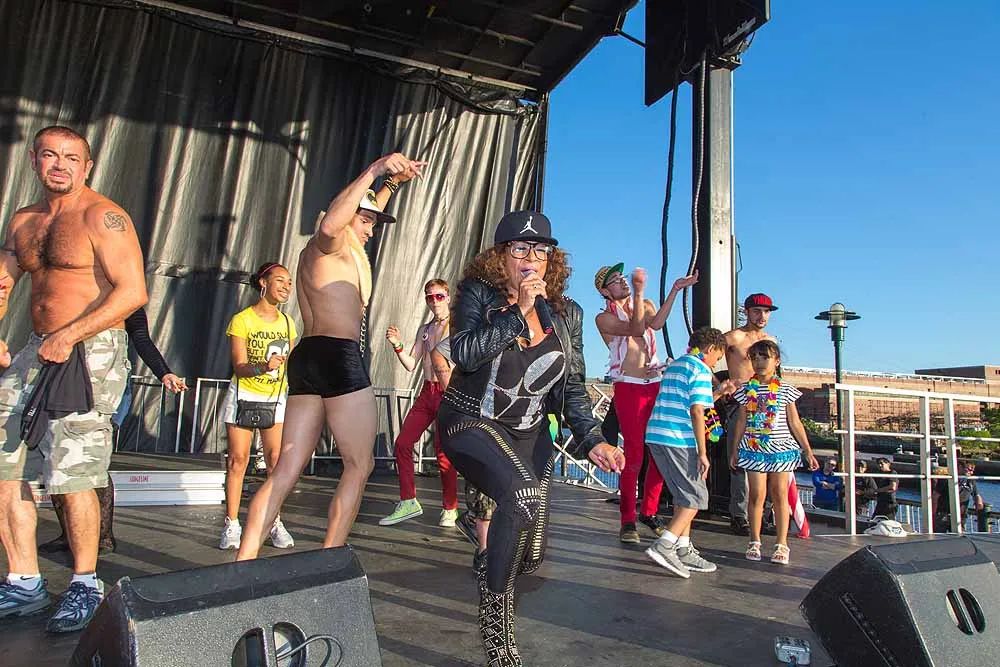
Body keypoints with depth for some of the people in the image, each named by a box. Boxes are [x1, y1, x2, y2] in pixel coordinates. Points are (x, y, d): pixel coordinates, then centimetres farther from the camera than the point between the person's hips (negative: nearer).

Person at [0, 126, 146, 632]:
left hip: (90, 354, -8)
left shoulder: (102, 216, -7)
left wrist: (69, 336, -19)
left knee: (72, 475, -8)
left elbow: (133, 291, -16)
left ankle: (85, 586, 10)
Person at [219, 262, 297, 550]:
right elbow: (239, 367, -15)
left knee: (277, 459, -2)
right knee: (237, 459, -1)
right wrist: (263, 367, -34)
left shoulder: (287, 323, 5)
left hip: (275, 398, 3)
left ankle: (275, 523, 6)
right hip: (244, 396, -3)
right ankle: (231, 524, 8)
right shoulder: (242, 320, -8)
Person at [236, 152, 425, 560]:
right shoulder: (329, 246, 1)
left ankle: (242, 564, 6)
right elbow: (330, 224, -26)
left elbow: (366, 212, 44)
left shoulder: (315, 253, 29)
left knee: (286, 471, 7)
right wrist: (372, 171, -30)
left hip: (307, 359, 9)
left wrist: (391, 182, 49)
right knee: (359, 465, -3)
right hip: (339, 357, -9)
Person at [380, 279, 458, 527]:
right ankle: (408, 502, 11)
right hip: (427, 392, 6)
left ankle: (450, 509, 13)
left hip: (449, 391, -6)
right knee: (402, 443, -1)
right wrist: (397, 345, 0)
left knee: (443, 451, -4)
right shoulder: (424, 330, 19)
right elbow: (411, 365, 13)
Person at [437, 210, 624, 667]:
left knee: (530, 554, 4)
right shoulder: (478, 293, -9)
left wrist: (590, 440, -9)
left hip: (529, 433, 5)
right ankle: (496, 628, -14)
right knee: (522, 492, -34)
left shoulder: (566, 313, 2)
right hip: (472, 423, -4)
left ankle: (488, 531, 44)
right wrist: (517, 311, -26)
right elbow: (465, 354, -25)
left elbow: (572, 387, 3)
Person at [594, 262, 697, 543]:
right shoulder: (604, 318, 0)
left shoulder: (646, 305, 15)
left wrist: (675, 289, -18)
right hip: (628, 388, -5)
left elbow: (656, 323, -9)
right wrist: (639, 291, -24)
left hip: (656, 385, 5)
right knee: (634, 456, -8)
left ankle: (649, 512, 22)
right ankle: (628, 521, 2)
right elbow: (636, 329, -18)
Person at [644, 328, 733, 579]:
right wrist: (703, 453, -13)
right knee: (696, 498, -1)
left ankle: (684, 551, 20)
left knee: (684, 497, 17)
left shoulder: (674, 365, 22)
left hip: (656, 436, 9)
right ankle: (664, 546, -10)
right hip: (678, 441, -9)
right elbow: (696, 412, -14)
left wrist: (717, 393, 30)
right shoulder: (700, 370, -6)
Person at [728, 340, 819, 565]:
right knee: (757, 495, 0)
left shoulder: (785, 389, 2)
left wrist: (808, 451, 4)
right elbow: (741, 421, 9)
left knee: (780, 496, 4)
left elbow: (795, 423, 6)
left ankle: (782, 544, 13)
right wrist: (735, 449, 10)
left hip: (781, 448, 0)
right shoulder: (747, 389, 4)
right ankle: (754, 542, 13)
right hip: (753, 449, 0)